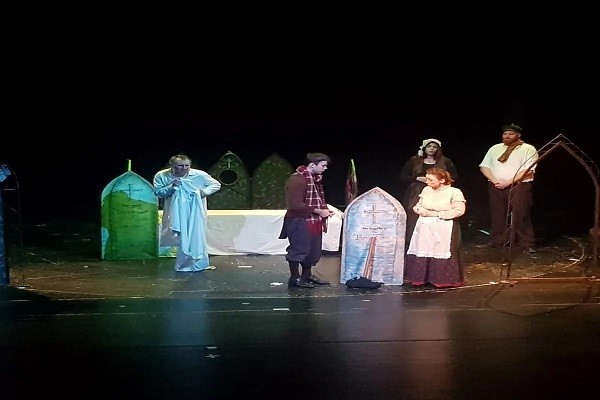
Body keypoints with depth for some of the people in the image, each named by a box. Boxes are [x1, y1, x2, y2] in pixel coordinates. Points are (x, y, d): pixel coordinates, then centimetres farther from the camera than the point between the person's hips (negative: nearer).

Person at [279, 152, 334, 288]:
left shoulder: (316, 178, 13)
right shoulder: (297, 180, -18)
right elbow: (296, 205, -22)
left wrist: (325, 209, 5)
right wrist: (318, 211, -19)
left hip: (314, 221, 10)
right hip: (300, 222, -10)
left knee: (314, 250, 15)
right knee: (299, 249, -3)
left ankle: (307, 276, 29)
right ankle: (295, 278, 8)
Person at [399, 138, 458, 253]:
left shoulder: (445, 162, 13)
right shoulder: (414, 161, 12)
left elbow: (454, 177, 7)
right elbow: (403, 177, 8)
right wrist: (418, 178, -7)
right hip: (416, 195, 0)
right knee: (413, 221, -9)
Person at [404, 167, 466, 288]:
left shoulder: (454, 192, -8)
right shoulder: (426, 190, 9)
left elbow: (459, 211, -16)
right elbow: (417, 206, 18)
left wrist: (436, 214, -15)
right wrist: (421, 210, -9)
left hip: (444, 231, -5)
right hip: (424, 228, 5)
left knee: (440, 254, -10)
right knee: (421, 253, 2)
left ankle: (443, 279, 0)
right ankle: (420, 277, 10)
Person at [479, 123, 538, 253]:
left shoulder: (528, 149, -1)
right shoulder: (495, 148, 14)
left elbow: (528, 170, -11)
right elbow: (484, 166, 10)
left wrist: (508, 182, -16)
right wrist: (495, 180, -7)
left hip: (519, 186, -5)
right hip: (496, 187, 5)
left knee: (521, 216, -8)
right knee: (497, 215, 6)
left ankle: (528, 245, -5)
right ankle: (497, 242, 16)